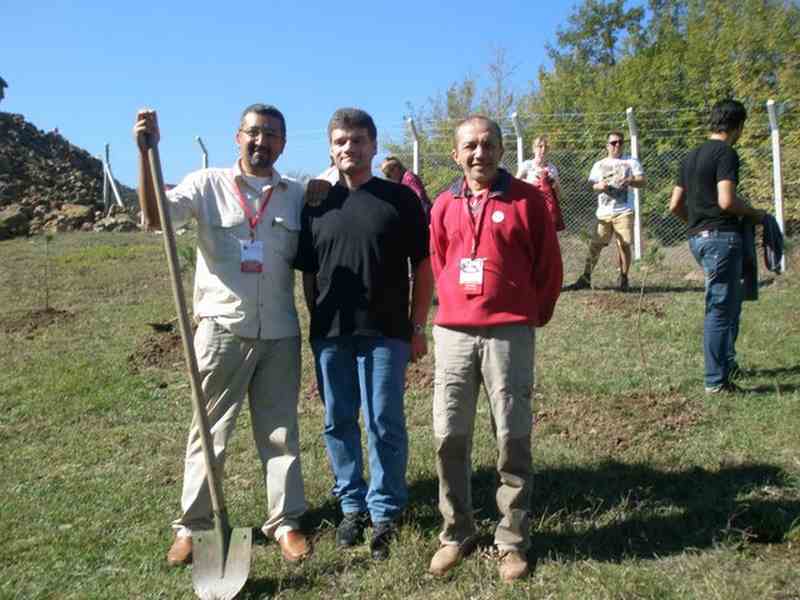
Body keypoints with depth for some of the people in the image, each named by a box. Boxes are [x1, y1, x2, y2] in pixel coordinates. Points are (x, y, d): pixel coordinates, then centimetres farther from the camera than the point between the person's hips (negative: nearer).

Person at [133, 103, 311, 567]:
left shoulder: (298, 195, 8)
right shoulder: (207, 185, 0)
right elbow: (156, 214, -16)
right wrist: (147, 152, -25)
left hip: (280, 332, 2)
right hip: (222, 328, -2)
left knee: (281, 429, 10)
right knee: (211, 430, 7)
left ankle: (285, 521, 22)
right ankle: (193, 525, 19)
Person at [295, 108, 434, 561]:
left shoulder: (400, 199, 0)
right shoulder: (316, 204, 9)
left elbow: (424, 266, 1)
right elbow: (309, 273, 14)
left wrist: (418, 327, -2)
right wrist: (318, 322, 8)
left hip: (386, 333, -3)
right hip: (330, 335, 4)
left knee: (385, 425, 2)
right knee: (338, 423, 12)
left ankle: (386, 513, 17)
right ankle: (352, 505, 28)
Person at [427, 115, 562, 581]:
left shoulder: (528, 199, -1)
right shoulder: (444, 205, 9)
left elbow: (549, 265, 5)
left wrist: (534, 315, 11)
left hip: (509, 334, -3)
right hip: (453, 333, 3)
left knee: (512, 439, 3)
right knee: (449, 436, 5)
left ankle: (513, 540, 16)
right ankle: (457, 533, 20)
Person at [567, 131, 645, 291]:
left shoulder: (631, 162, 11)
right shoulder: (599, 165, 16)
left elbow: (642, 181, 4)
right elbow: (591, 185, 9)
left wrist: (629, 181, -17)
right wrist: (599, 186, -15)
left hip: (624, 211, -2)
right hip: (603, 212, 2)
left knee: (623, 244, -6)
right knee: (595, 245, -1)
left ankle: (623, 279, 6)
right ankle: (586, 278, 5)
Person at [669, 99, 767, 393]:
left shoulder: (691, 156, 15)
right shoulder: (726, 153, -11)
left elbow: (675, 205, 16)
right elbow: (726, 201, -22)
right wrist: (755, 213, -5)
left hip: (698, 237, 9)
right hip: (722, 236, -9)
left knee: (731, 301, 23)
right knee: (721, 308, -4)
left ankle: (727, 362, 33)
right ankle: (716, 380, 1)